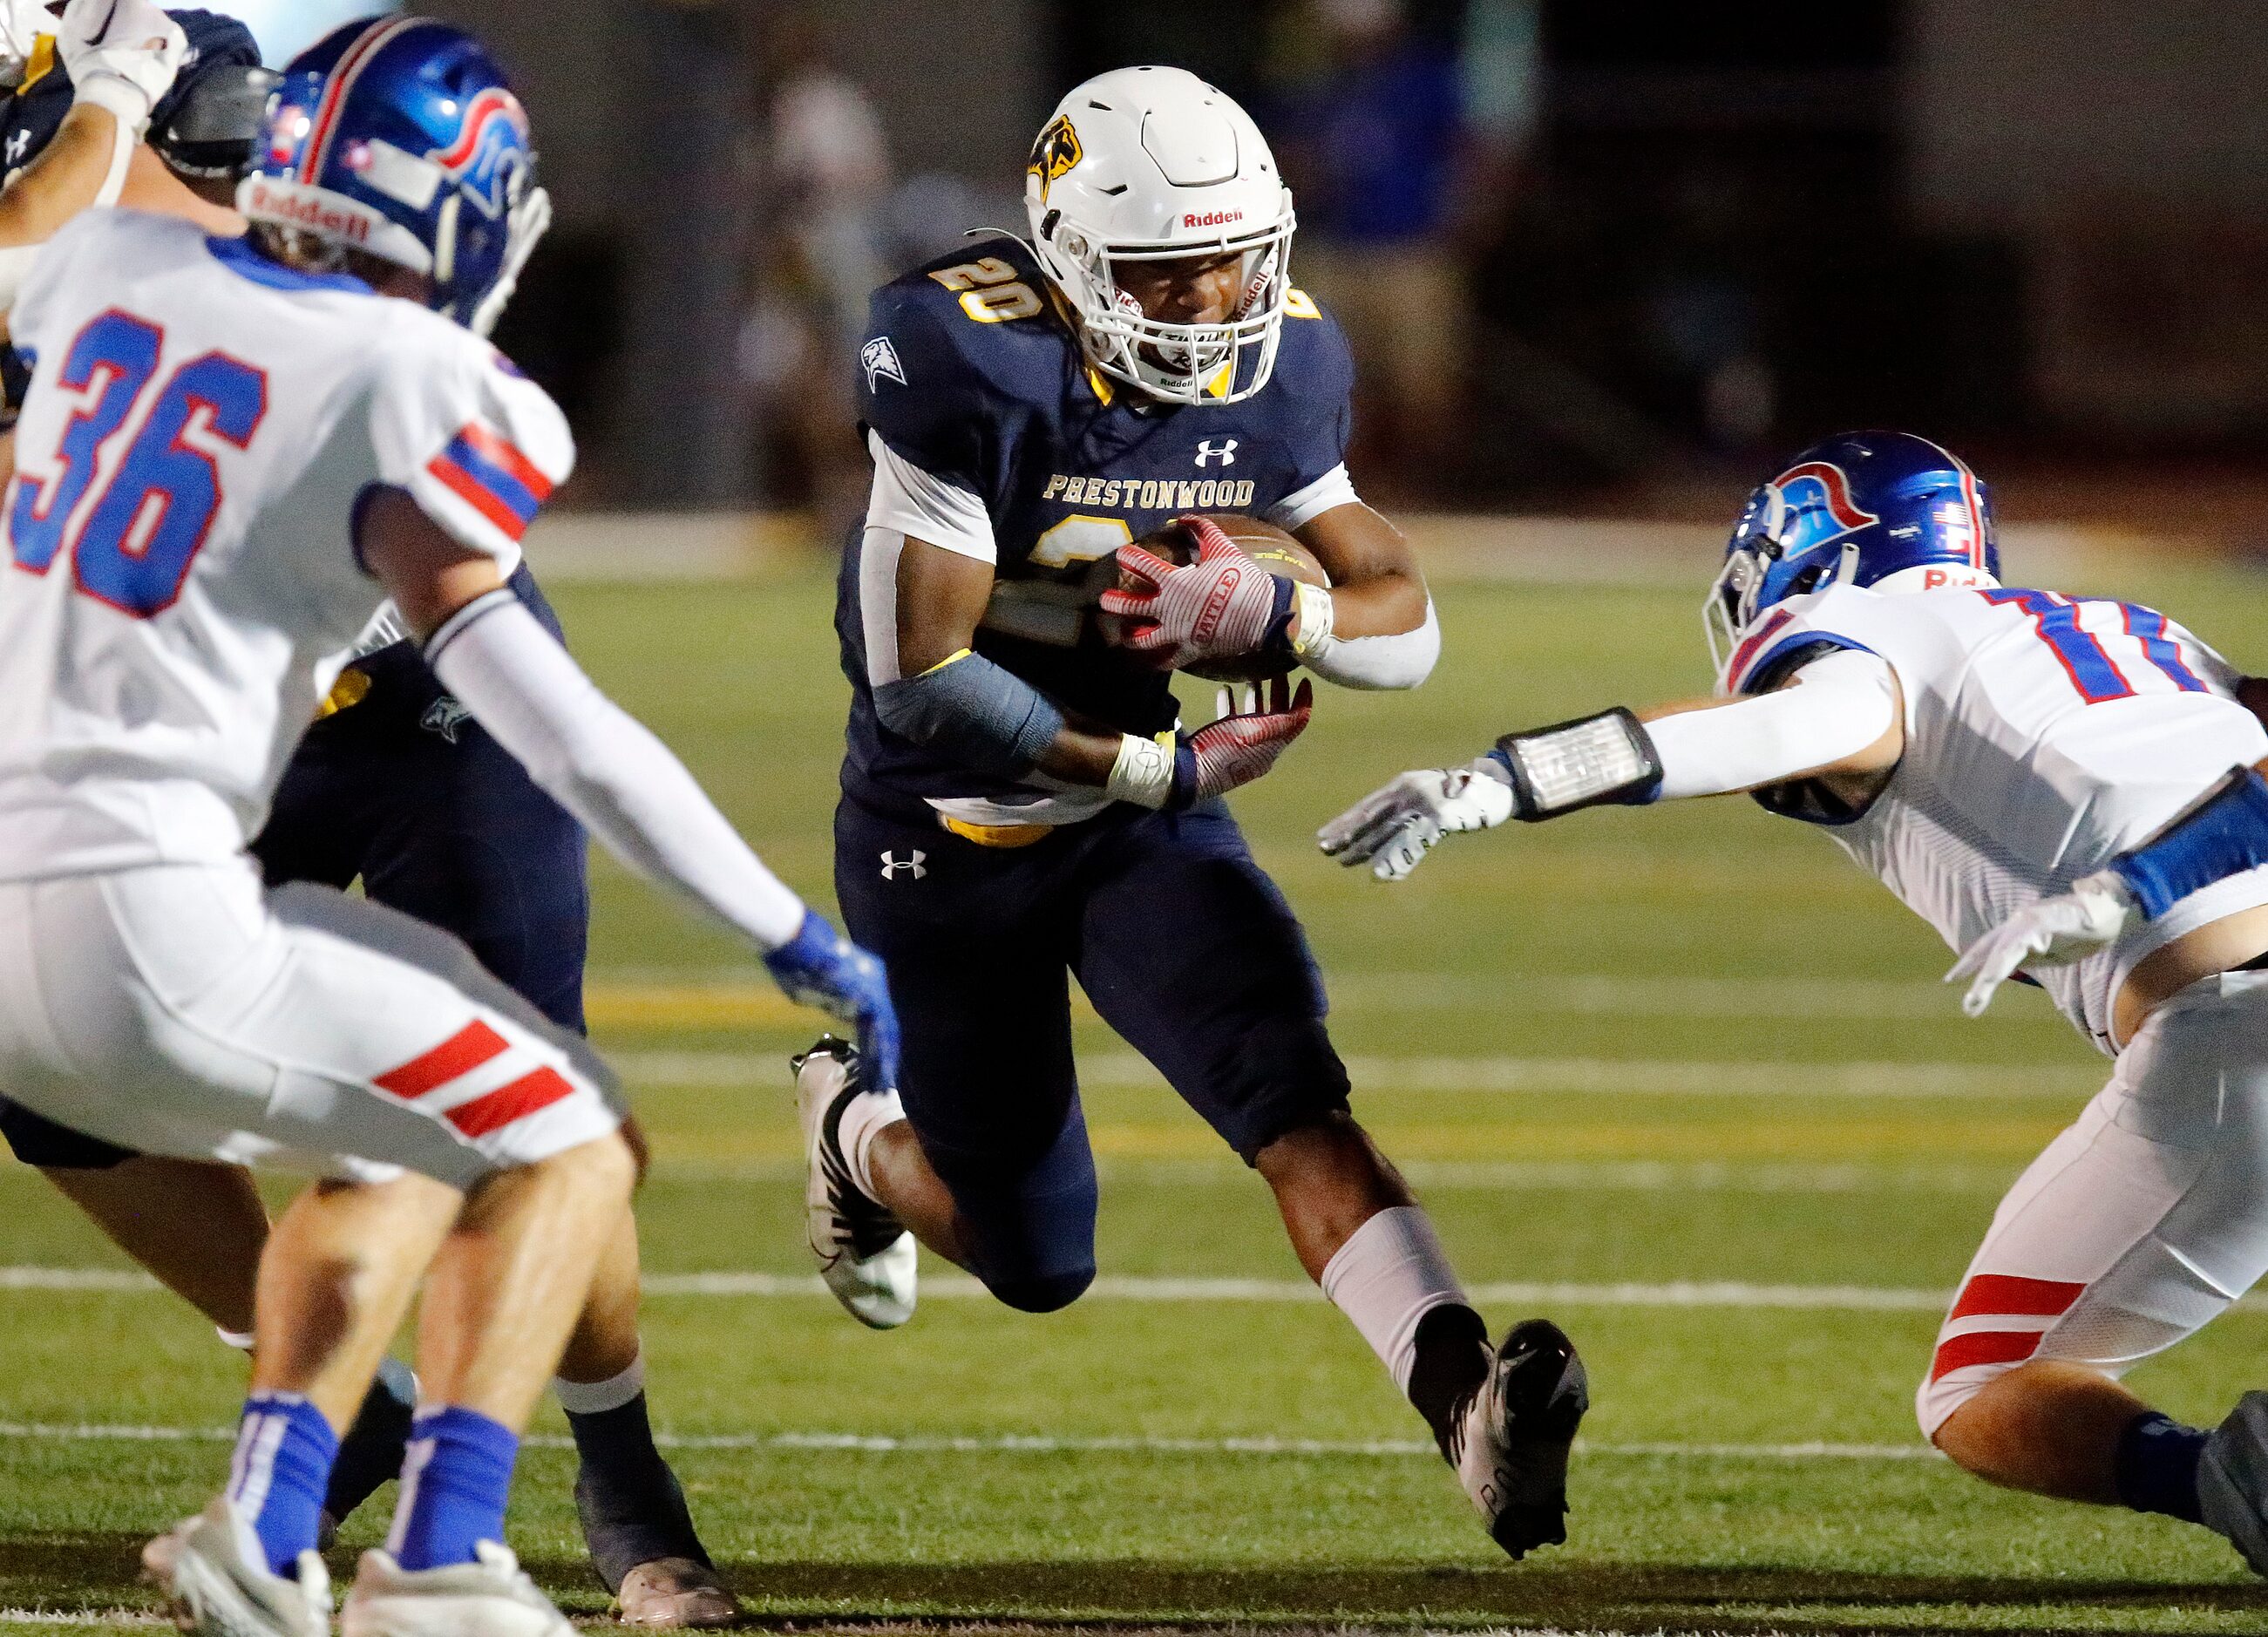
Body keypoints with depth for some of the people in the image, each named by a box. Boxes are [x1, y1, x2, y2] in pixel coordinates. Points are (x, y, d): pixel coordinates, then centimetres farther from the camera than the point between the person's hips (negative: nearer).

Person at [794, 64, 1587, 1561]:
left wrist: (1269, 613, -24)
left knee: (1297, 1103, -22)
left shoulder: (1273, 375, -7)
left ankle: (1465, 1402, -38)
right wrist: (1162, 767, -20)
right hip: (948, 835, -3)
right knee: (1036, 1262, 9)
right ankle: (858, 1125, 42)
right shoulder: (972, 369, -26)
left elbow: (1406, 623, -1)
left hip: (1140, 817, 4)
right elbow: (918, 682, -25)